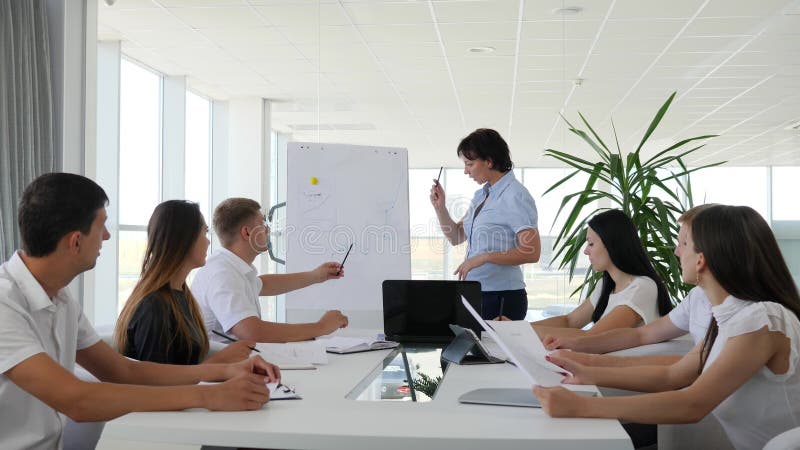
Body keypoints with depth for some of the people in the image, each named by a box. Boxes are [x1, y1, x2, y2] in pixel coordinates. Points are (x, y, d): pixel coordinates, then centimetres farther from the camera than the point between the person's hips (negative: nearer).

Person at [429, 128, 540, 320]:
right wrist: (440, 207, 3)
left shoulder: (516, 196, -13)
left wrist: (484, 257, -23)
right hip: (474, 293, 8)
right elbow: (456, 237, 18)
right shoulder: (482, 194, 12)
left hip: (501, 297, -7)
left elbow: (532, 252, -20)